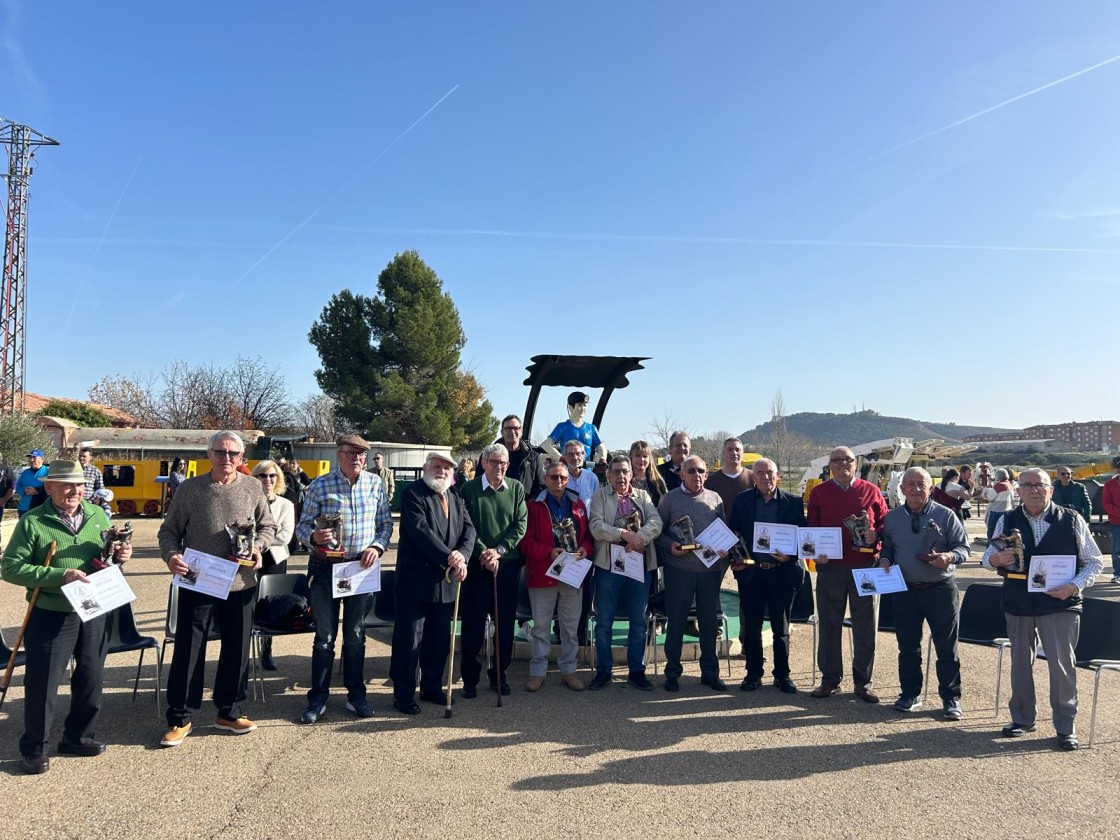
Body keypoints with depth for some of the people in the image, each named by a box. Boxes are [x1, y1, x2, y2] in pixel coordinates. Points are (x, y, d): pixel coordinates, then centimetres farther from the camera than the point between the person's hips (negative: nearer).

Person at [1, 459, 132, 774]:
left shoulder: (98, 515, 4)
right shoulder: (32, 522, -9)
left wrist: (119, 556, -8)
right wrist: (60, 576, -23)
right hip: (50, 615, -4)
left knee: (90, 677, 14)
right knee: (42, 681, 6)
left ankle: (78, 736, 32)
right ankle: (33, 747, 24)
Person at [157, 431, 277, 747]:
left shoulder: (252, 488, 2)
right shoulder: (189, 488, -3)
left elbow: (268, 526, 10)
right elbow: (169, 530, 2)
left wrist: (258, 546, -8)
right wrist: (171, 555, -17)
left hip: (240, 584, 2)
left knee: (237, 650, 11)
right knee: (188, 650, 5)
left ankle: (229, 712, 28)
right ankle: (180, 718, 21)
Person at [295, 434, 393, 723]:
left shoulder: (375, 484, 1)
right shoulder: (320, 485, -5)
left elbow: (386, 524, 6)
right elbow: (303, 525, -2)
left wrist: (377, 547, -11)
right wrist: (314, 536, -23)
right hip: (325, 567, -2)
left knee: (355, 635, 12)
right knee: (324, 636, 6)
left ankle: (356, 695, 24)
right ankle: (318, 699, 19)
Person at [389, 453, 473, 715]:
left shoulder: (457, 499, 14)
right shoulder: (412, 494, -7)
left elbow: (468, 529, 3)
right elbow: (421, 531, -19)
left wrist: (462, 555, -17)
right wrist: (449, 558, -24)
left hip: (446, 580, 7)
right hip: (416, 578, -6)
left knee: (440, 637, 15)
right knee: (408, 638, 0)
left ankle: (432, 687, 28)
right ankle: (403, 693, 12)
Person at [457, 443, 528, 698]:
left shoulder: (516, 488, 4)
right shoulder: (469, 489, -2)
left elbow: (521, 524, -1)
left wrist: (499, 550, -12)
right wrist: (483, 553, -16)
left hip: (508, 564, 2)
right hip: (476, 564, -2)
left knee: (505, 624, 9)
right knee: (473, 624, 4)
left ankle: (499, 674, 24)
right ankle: (470, 678, 17)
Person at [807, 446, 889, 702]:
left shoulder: (871, 491, 6)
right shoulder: (819, 493, 7)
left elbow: (885, 524, 9)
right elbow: (811, 528, 7)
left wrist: (875, 535, -11)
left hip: (865, 566, 0)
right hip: (830, 567, 0)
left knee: (866, 627, 5)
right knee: (829, 625, 7)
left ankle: (863, 682, 18)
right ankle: (830, 679, 19)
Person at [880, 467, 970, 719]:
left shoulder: (945, 515, -3)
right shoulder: (892, 518, 5)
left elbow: (963, 547, -1)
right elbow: (886, 549, 15)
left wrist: (949, 557, -21)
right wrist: (885, 562, -6)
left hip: (941, 589, -2)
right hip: (905, 590, 3)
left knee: (947, 647, 5)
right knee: (908, 646, 10)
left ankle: (951, 699, 17)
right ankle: (911, 693, 24)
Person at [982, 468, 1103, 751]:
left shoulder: (1072, 521, -3)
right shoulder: (1007, 521, 2)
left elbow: (1094, 562, 2)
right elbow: (987, 557, 9)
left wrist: (1075, 586, -14)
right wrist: (995, 559, -15)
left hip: (1061, 603, -2)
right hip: (1018, 603, 2)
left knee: (1062, 665, 1)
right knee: (1020, 662, 13)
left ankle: (1065, 726, 18)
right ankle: (1022, 719, 28)